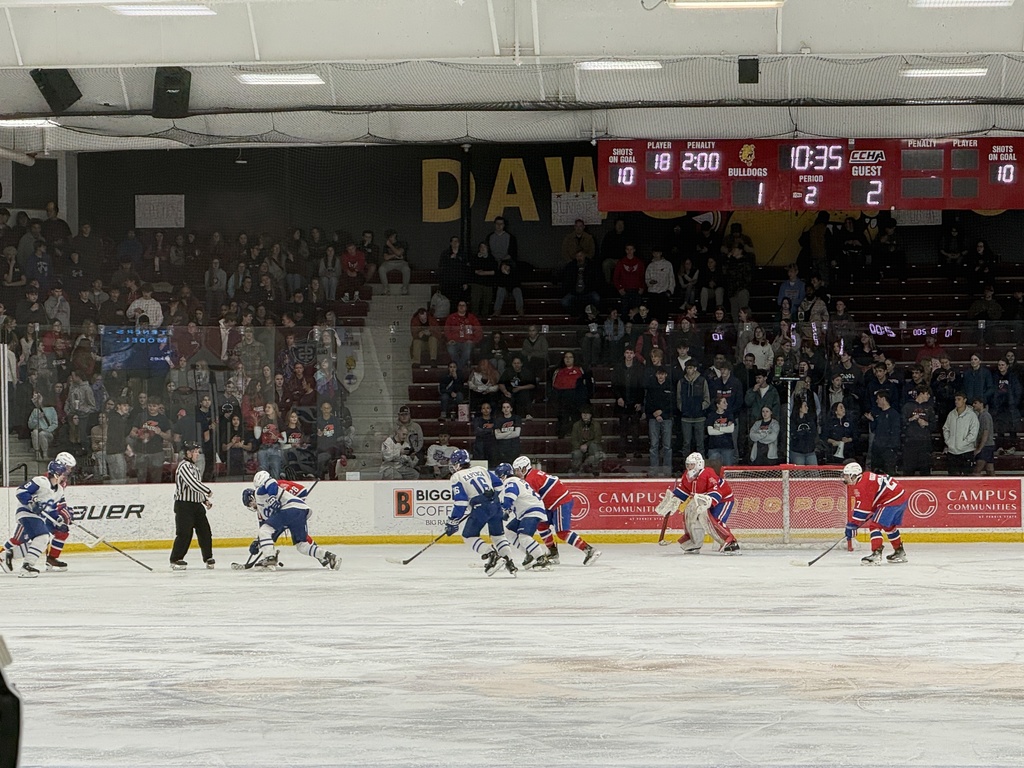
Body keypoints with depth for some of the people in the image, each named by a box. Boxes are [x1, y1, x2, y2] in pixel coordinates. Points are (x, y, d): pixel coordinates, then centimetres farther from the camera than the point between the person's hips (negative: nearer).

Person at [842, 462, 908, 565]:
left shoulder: (862, 485, -15)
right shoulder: (867, 477, 17)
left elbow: (862, 508, -18)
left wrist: (852, 525, -13)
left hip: (892, 500, -11)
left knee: (875, 525, -10)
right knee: (890, 526, 27)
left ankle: (876, 554, -20)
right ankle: (900, 553, 38)